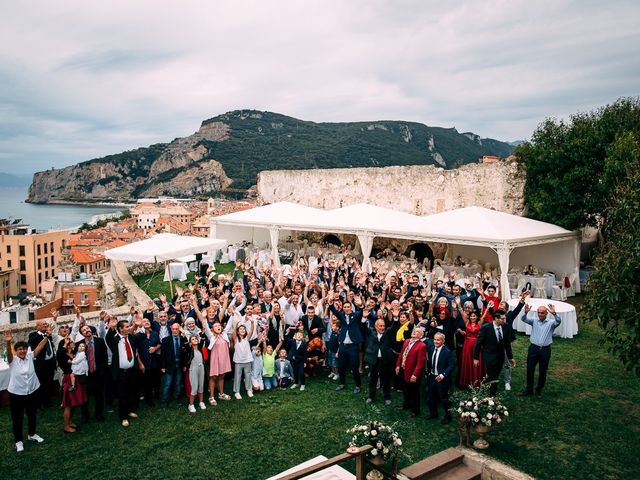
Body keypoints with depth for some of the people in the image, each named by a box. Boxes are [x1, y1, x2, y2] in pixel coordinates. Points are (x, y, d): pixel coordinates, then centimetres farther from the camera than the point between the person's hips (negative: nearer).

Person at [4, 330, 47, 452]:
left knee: (32, 415, 20)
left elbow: (40, 346, -10)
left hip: (32, 392, 3)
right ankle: (18, 441, 27)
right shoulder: (12, 360, -12)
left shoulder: (30, 356, -3)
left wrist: (47, 335, -22)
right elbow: (9, 352, -33)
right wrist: (8, 343, -53)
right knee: (17, 418, 10)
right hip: (16, 394, -3)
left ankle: (32, 435, 42)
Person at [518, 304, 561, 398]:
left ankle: (539, 390, 24)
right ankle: (529, 389, 18)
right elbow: (524, 319, -8)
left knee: (543, 371, 8)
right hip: (533, 348, 1)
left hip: (545, 350, -1)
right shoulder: (534, 321, 6)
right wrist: (525, 312, -30)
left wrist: (554, 313, -38)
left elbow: (558, 321, -19)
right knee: (530, 369, 5)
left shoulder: (551, 323, 1)